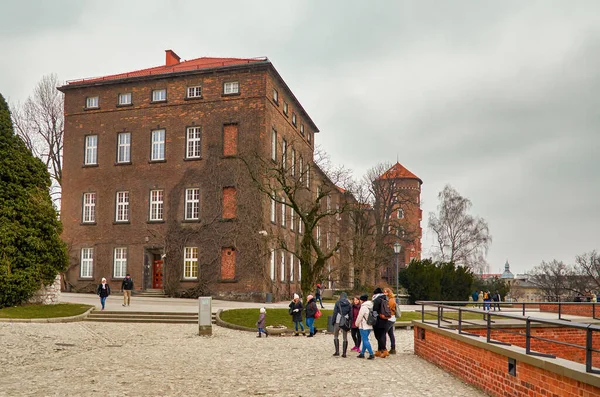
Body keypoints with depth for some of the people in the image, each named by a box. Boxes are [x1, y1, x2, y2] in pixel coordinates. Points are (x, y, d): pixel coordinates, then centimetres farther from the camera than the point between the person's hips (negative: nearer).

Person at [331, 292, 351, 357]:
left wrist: (332, 321, 0)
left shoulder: (338, 303, -5)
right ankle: (344, 353, 6)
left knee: (336, 336, 12)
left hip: (338, 321, -2)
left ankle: (337, 351, 5)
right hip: (345, 322, 2)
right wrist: (350, 324, 11)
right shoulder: (349, 304, 3)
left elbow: (335, 313, -7)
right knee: (345, 337, 8)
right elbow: (350, 314, 4)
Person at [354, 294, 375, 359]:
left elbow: (359, 317, -12)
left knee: (365, 340, -5)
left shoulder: (364, 307, -15)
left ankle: (371, 354, -10)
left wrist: (357, 324, 6)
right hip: (370, 326, 9)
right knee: (364, 339, 16)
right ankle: (362, 353, 21)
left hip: (364, 326, -9)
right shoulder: (371, 306, 9)